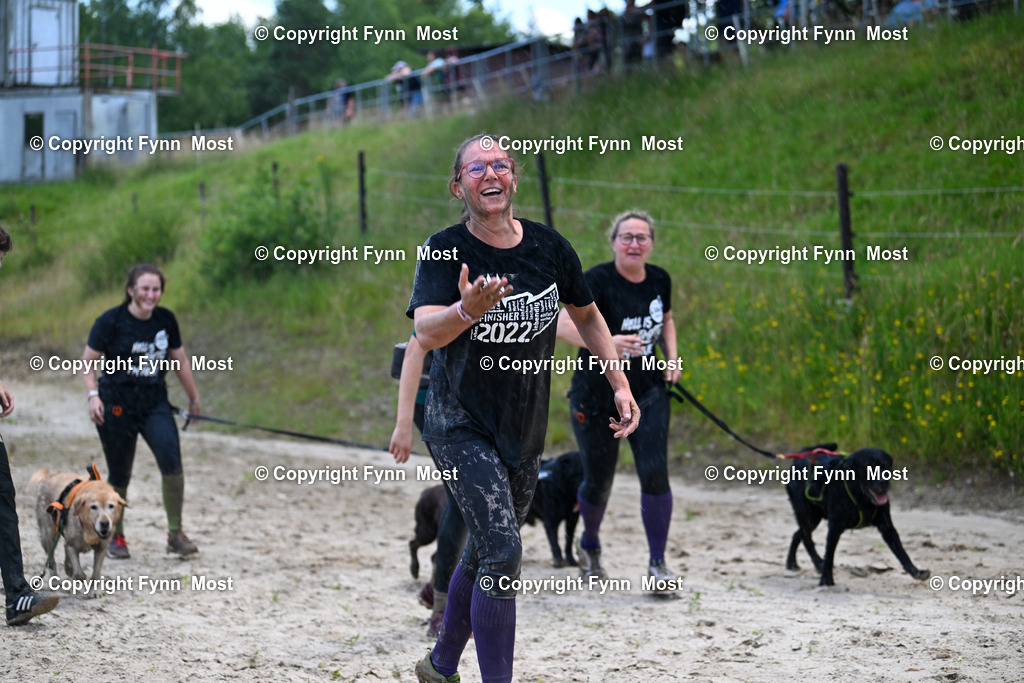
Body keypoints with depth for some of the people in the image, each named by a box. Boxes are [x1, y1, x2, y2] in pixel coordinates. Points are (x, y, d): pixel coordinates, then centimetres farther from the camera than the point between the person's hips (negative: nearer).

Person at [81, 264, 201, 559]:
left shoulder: (166, 320, 5)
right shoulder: (111, 322, -7)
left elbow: (179, 360, 17)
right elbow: (88, 362, -2)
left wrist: (193, 398, 24)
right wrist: (93, 395, -15)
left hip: (155, 402, 3)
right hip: (117, 404, -3)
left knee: (171, 461, -17)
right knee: (119, 475, 3)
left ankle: (175, 534, -9)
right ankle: (116, 537, 22)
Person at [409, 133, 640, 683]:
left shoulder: (549, 246, -2)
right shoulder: (445, 250, -14)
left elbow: (585, 314, 15)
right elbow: (426, 334, -29)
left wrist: (620, 385, 9)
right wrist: (467, 310, -50)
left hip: (524, 429, 5)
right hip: (460, 426, -5)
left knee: (485, 555, 15)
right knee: (503, 552, -19)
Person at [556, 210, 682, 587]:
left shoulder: (660, 280, 1)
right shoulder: (598, 280, -17)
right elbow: (564, 324, -30)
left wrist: (672, 357, 5)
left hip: (647, 393, 3)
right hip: (597, 396, -3)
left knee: (654, 473, -11)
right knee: (599, 482, 8)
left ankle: (658, 563, 1)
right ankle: (589, 544, 39)